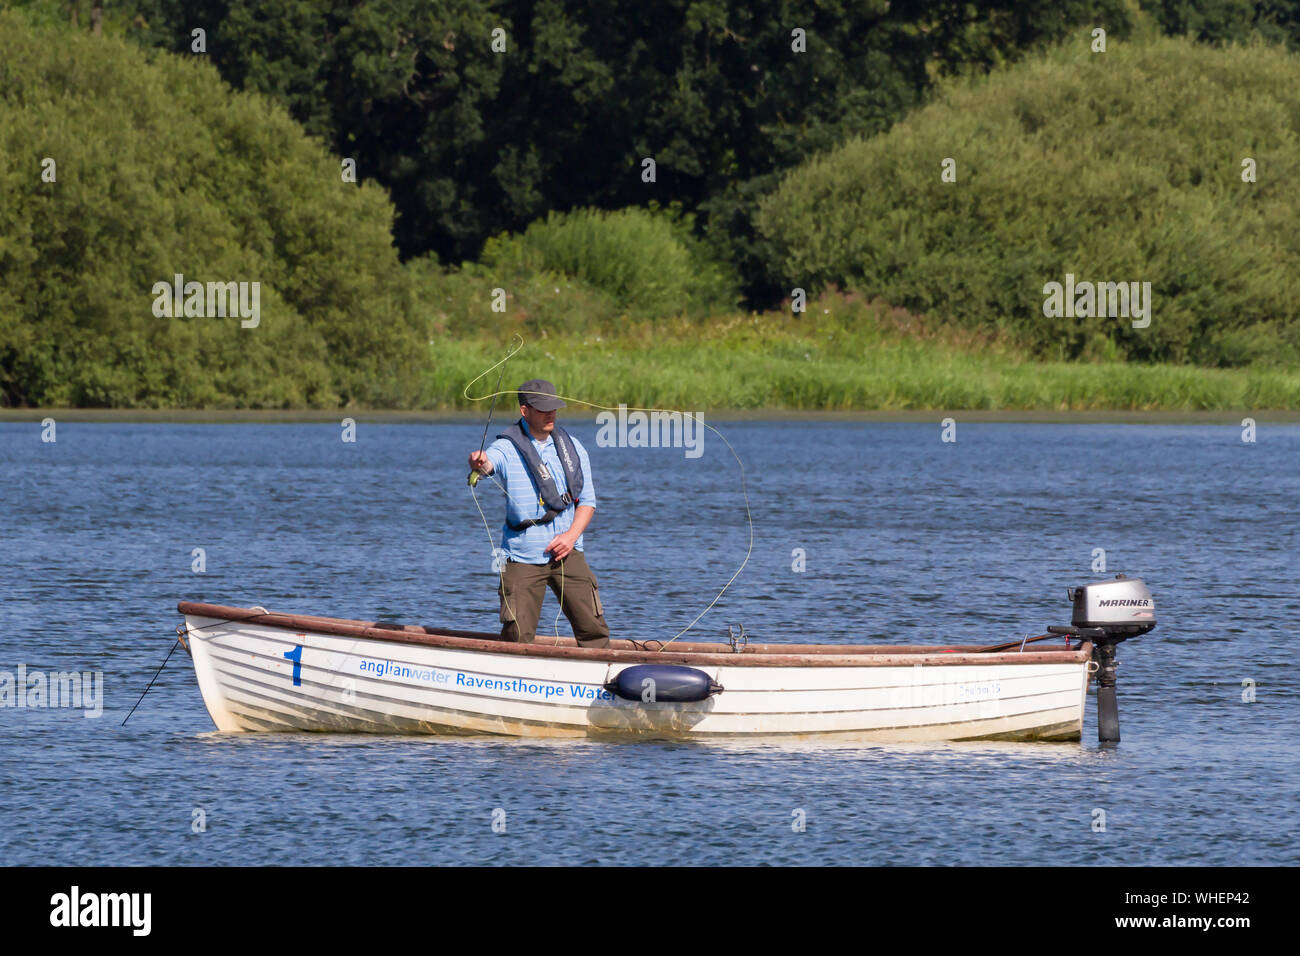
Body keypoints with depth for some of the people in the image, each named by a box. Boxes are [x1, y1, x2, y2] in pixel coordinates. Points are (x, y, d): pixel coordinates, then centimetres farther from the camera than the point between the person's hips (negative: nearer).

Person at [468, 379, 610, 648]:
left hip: (567, 553, 3)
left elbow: (587, 500, 13)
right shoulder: (508, 448, -3)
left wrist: (572, 535, -4)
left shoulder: (571, 447, 10)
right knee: (518, 637, -7)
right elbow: (489, 461, -27)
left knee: (593, 628, -3)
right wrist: (478, 462, -52)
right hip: (522, 558, -3)